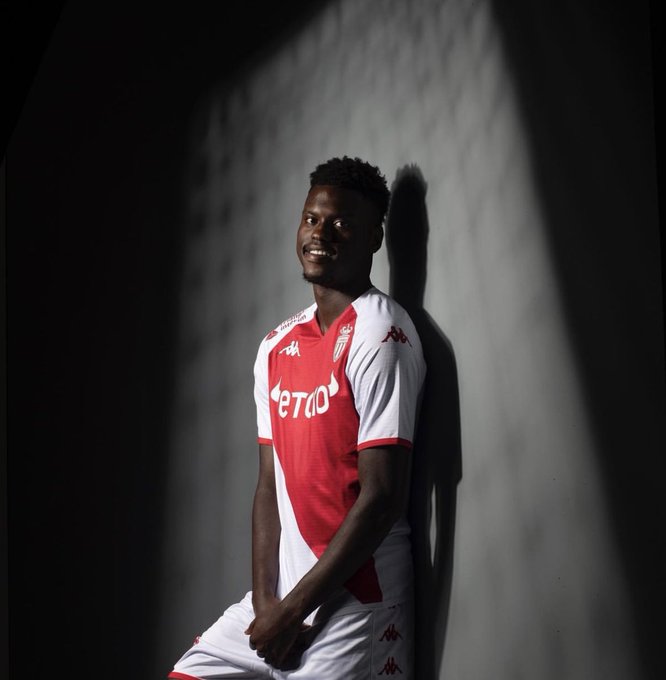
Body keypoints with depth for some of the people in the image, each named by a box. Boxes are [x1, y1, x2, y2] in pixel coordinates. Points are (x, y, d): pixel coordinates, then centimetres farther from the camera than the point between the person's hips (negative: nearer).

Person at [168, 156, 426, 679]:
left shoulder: (379, 334, -16)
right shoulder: (275, 346, 5)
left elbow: (382, 498, -18)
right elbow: (270, 484, 5)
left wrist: (293, 609, -11)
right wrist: (265, 600, -4)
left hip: (356, 602, -6)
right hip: (283, 596, 6)